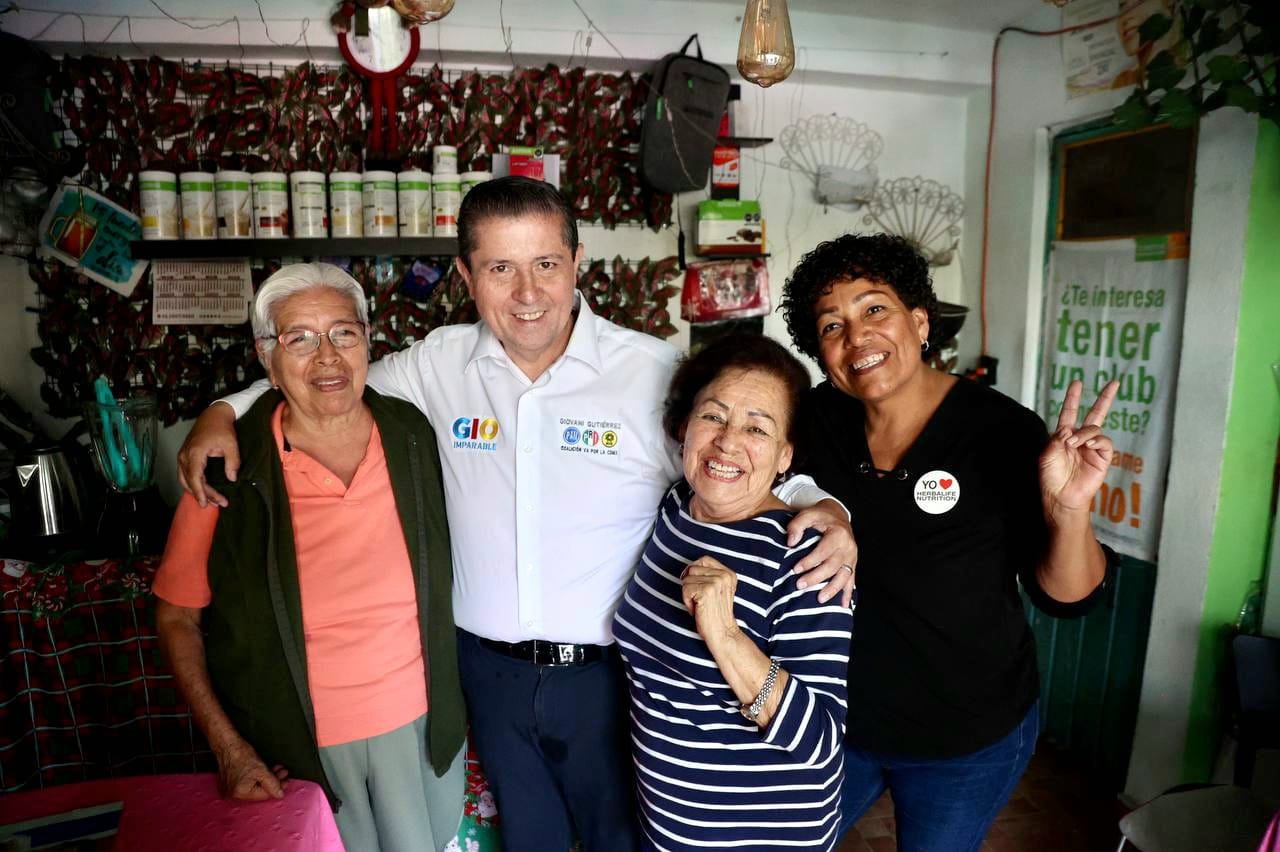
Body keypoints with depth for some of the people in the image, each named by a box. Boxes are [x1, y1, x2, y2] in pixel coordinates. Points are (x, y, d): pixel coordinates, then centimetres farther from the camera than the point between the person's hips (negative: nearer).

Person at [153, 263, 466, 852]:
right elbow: (175, 615, -6)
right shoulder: (230, 471, -16)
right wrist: (230, 750, -11)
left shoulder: (412, 434, -7)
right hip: (300, 740, -2)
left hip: (420, 719, 3)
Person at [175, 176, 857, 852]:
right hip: (490, 667, 3)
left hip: (608, 670, -3)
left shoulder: (655, 371, -15)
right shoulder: (438, 364, -6)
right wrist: (224, 410, -2)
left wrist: (824, 508, -27)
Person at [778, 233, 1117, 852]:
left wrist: (1068, 509, -33)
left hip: (968, 738, -2)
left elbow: (1065, 597, -13)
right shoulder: (821, 419, -9)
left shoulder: (1002, 431, -18)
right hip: (840, 718, 3)